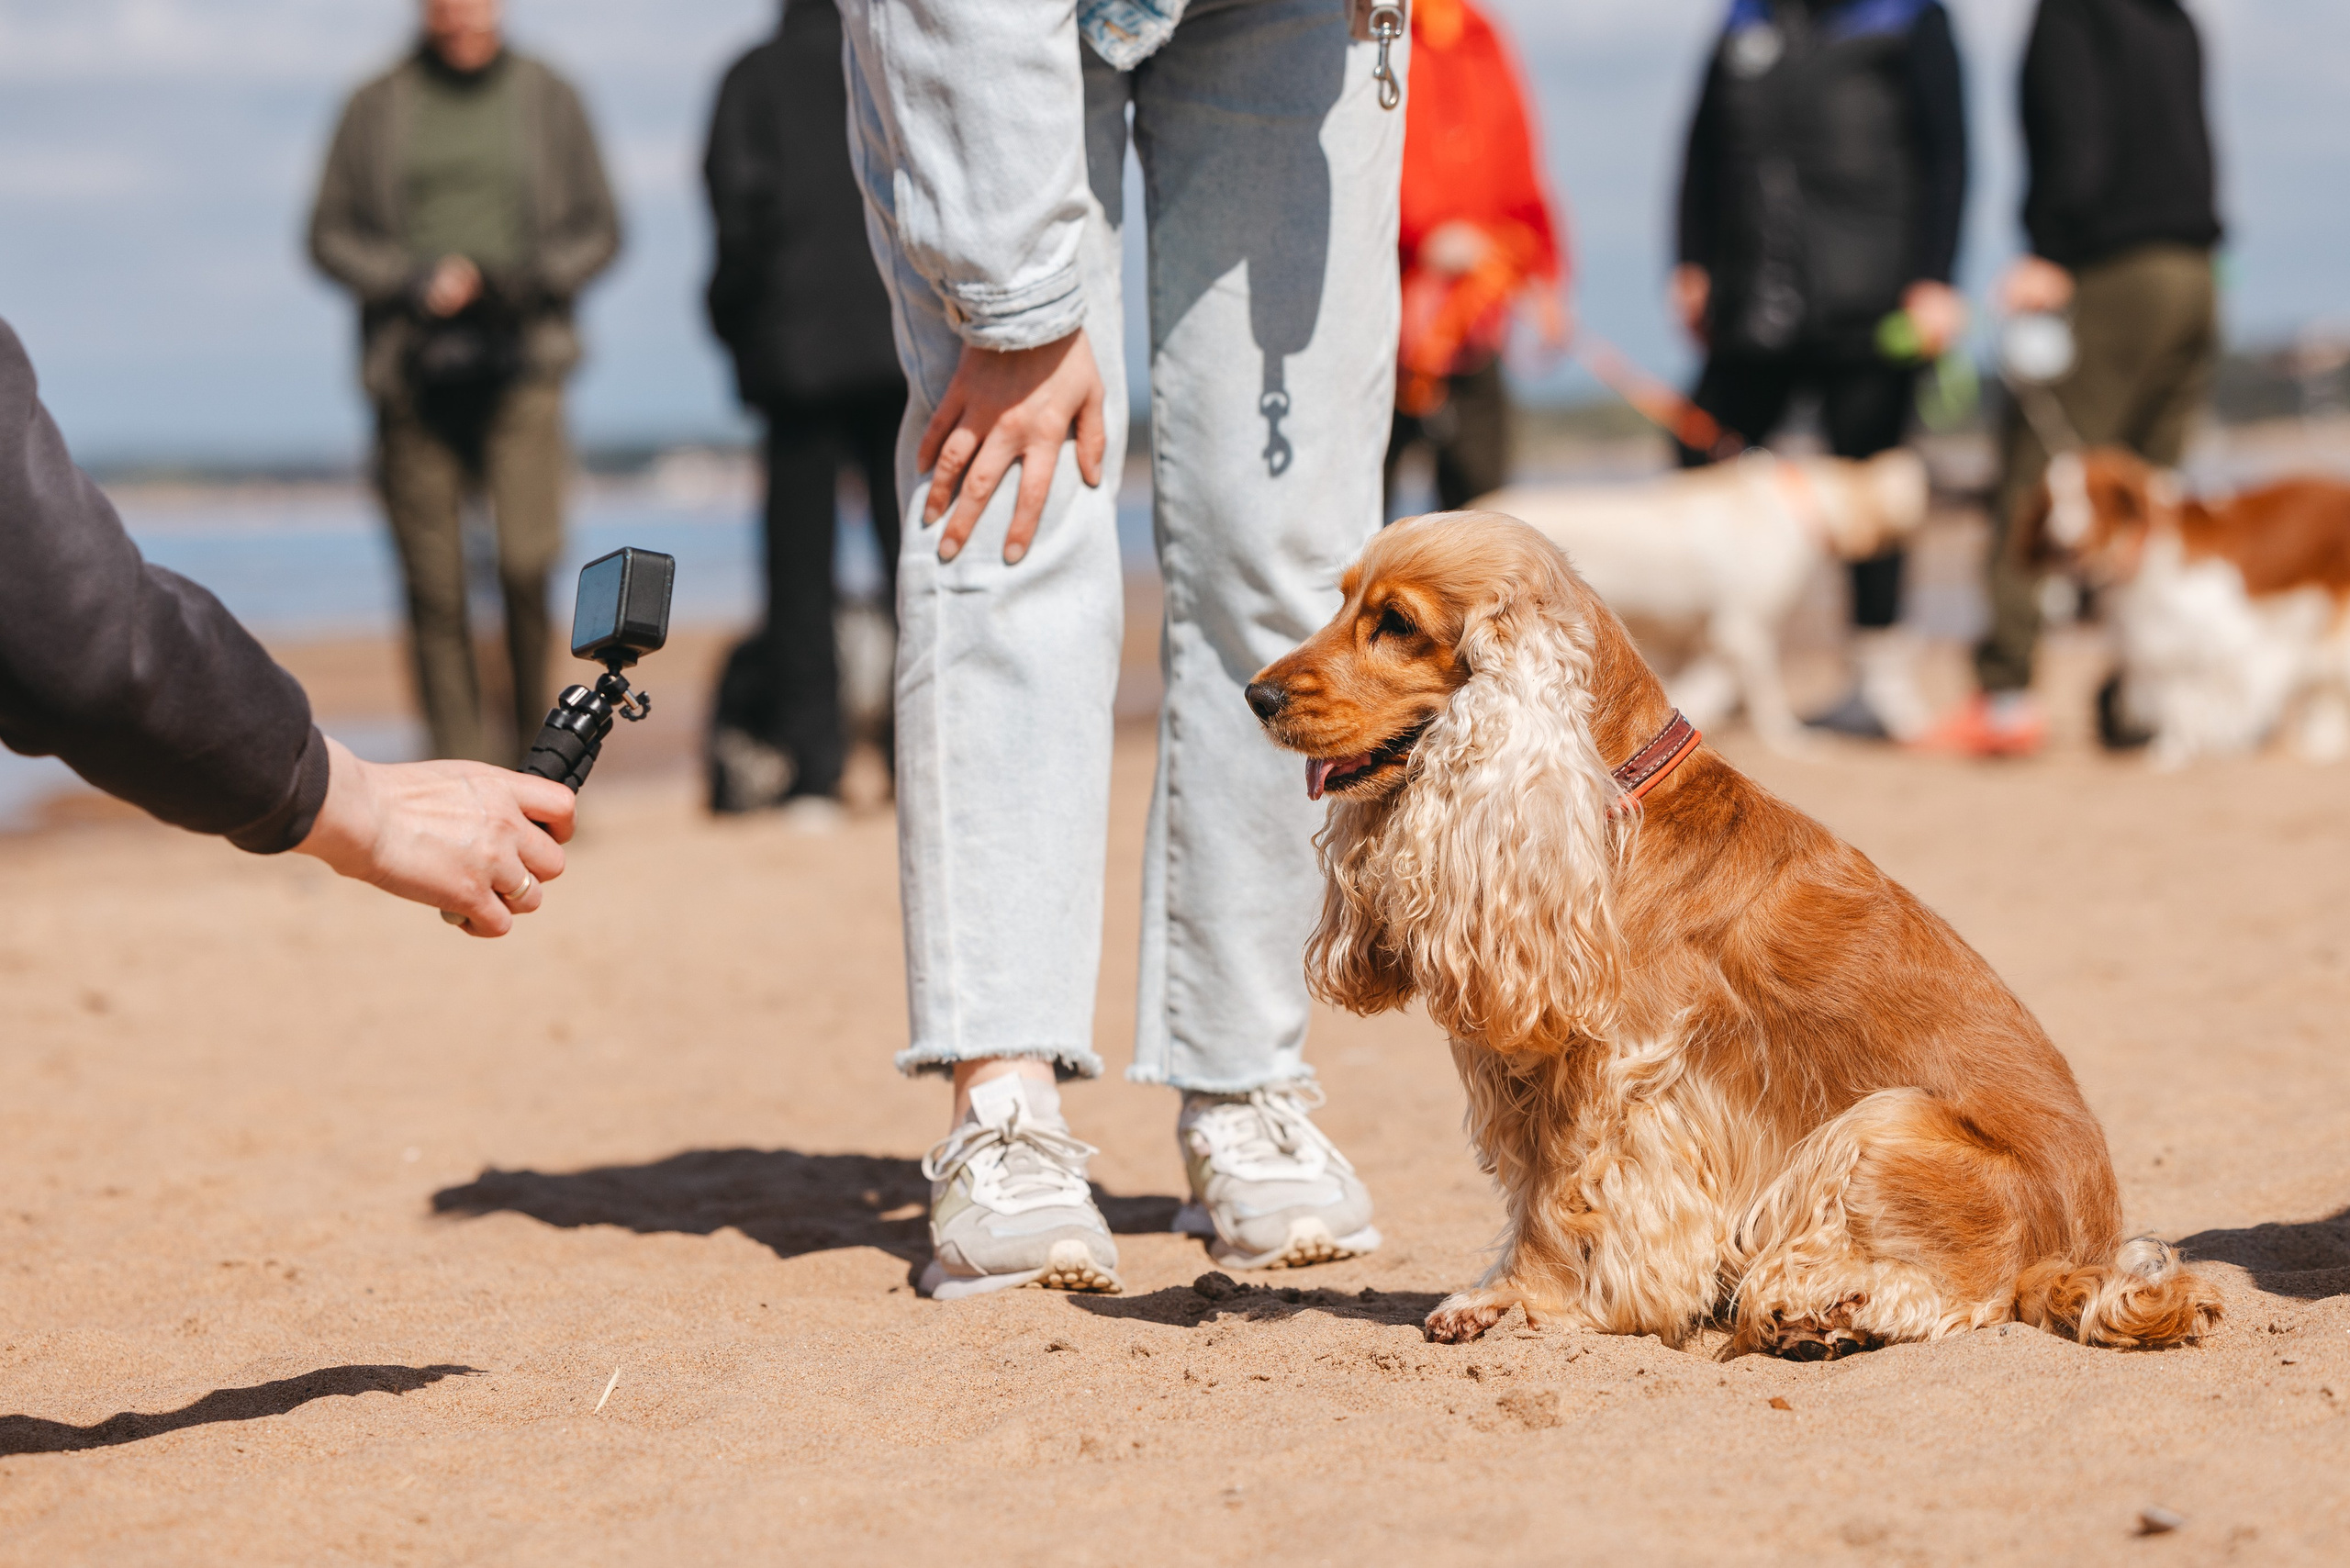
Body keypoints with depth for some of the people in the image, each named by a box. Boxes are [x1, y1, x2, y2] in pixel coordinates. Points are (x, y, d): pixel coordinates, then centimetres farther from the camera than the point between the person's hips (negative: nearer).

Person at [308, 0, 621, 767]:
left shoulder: (548, 99, 11)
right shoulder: (377, 107, 10)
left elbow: (598, 227, 11)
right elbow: (331, 233, 9)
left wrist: (526, 276, -7)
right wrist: (412, 281, -8)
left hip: (521, 363, -1)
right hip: (412, 369, 1)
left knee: (528, 560, -15)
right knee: (434, 583, -2)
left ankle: (532, 735, 7)